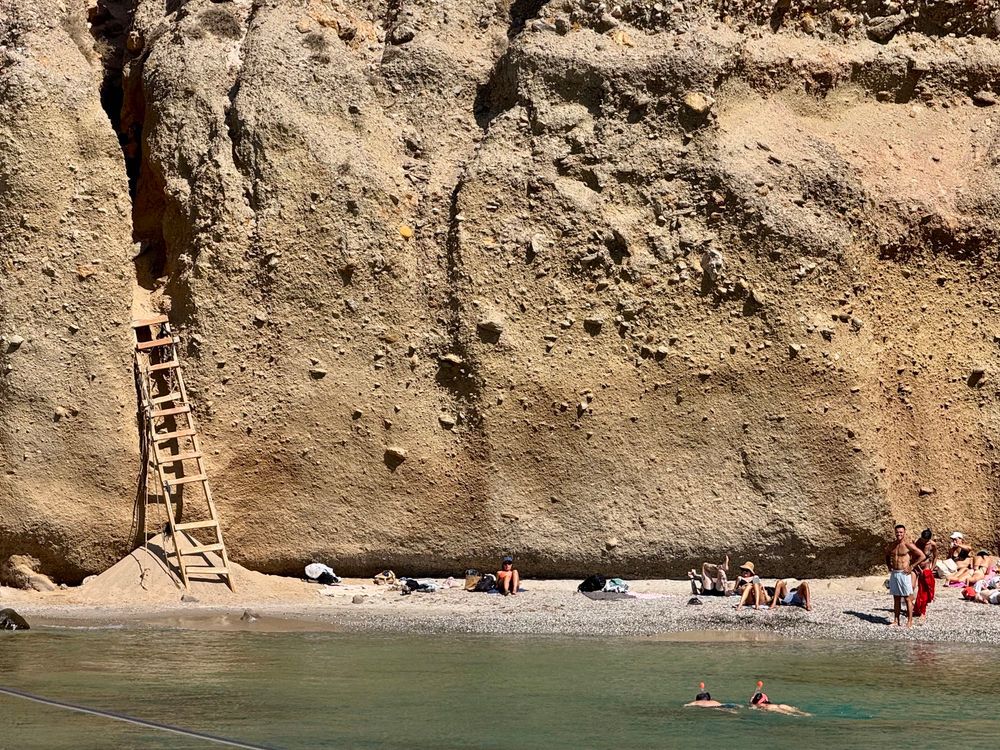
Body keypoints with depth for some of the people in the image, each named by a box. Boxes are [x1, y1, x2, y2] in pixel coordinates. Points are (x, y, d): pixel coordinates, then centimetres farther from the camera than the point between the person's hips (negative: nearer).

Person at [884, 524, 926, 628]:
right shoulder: (892, 544, 8)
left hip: (903, 574, -6)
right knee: (896, 598, 11)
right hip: (893, 573, 6)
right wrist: (889, 566, 14)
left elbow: (922, 556, -12)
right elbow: (886, 555, 29)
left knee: (907, 598, -2)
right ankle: (896, 620, 16)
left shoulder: (908, 544, -10)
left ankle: (910, 621, 2)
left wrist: (911, 566, -11)